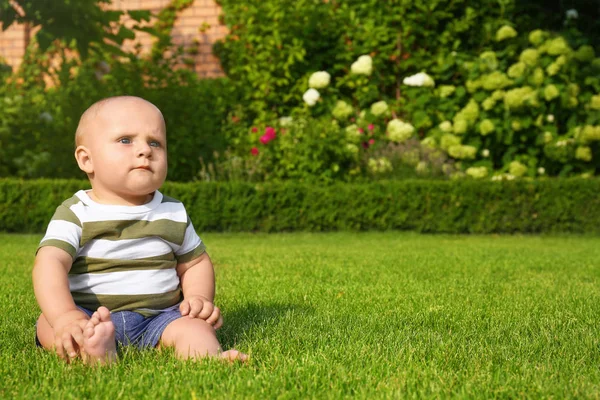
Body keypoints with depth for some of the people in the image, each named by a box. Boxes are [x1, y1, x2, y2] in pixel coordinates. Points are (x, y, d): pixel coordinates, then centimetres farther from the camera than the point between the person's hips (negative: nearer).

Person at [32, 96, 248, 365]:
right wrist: (65, 316, -35)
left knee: (193, 326, -23)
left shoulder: (174, 214, 10)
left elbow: (195, 262, 20)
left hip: (159, 317, 2)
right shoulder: (75, 213, -2)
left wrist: (200, 298, -3)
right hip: (89, 317, -1)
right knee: (48, 324, -27)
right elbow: (50, 263, -17)